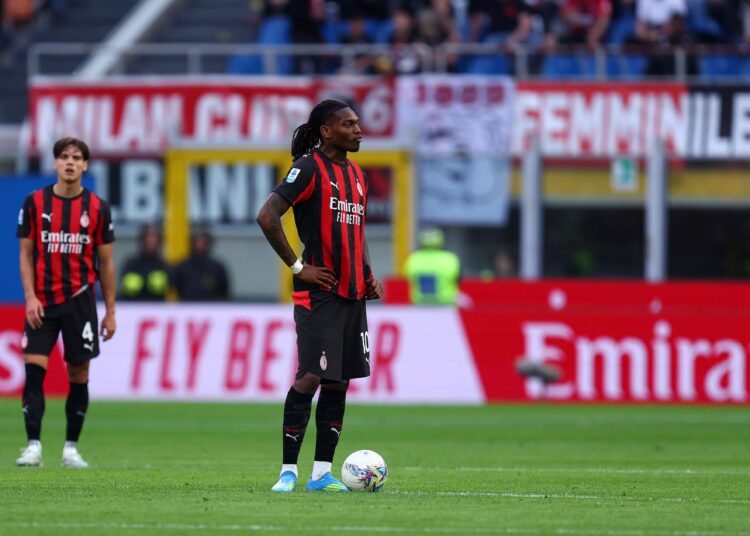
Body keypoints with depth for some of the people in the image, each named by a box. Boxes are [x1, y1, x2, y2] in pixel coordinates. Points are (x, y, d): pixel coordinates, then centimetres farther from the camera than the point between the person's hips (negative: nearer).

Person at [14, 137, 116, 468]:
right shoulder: (35, 203, 2)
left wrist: (110, 311, 4)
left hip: (80, 300, 0)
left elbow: (106, 262, 6)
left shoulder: (97, 208, 2)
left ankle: (71, 449, 11)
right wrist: (30, 297, -9)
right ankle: (33, 447, -10)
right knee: (34, 370, -10)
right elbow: (26, 254, 4)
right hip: (42, 302, 0)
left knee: (79, 376, 2)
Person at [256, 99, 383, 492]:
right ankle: (288, 471, -5)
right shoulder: (310, 168, -9)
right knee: (311, 378, -11)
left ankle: (322, 472, 10)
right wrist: (297, 267, -15)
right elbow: (267, 217, -17)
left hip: (352, 294, 8)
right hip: (319, 293, -8)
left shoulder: (356, 175, 16)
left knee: (339, 381, 7)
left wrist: (369, 275, 14)